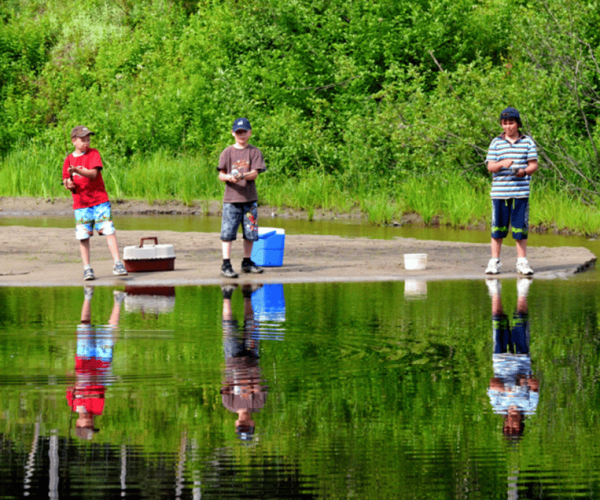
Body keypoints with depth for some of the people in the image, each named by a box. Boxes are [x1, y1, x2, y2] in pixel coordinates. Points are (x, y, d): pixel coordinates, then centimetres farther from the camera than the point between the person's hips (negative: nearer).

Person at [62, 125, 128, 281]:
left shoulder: (93, 153, 1)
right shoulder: (69, 160, 8)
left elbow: (93, 173, -14)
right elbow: (66, 181, 9)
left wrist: (77, 171, -29)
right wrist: (68, 184, -15)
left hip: (100, 200, -2)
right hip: (80, 203, 2)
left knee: (109, 230, -10)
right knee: (83, 236, -1)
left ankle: (118, 264, -9)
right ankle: (87, 268, 7)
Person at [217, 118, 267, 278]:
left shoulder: (254, 152, 7)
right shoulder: (227, 152, 6)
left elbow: (255, 173, -3)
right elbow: (221, 175, 3)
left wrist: (243, 176, -23)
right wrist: (229, 177, -20)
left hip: (250, 199, 2)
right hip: (231, 198, -2)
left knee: (250, 232, 7)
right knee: (228, 232, -8)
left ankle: (247, 262, 21)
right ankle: (226, 264, -7)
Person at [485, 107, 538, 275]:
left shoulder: (527, 142, 7)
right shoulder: (496, 143, 7)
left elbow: (534, 165, 5)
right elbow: (490, 166, 3)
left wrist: (524, 171, -16)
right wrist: (502, 164, -19)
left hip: (521, 191, 0)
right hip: (500, 191, 0)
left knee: (520, 227, 2)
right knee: (498, 227, 2)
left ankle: (522, 262, 10)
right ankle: (494, 262, 10)